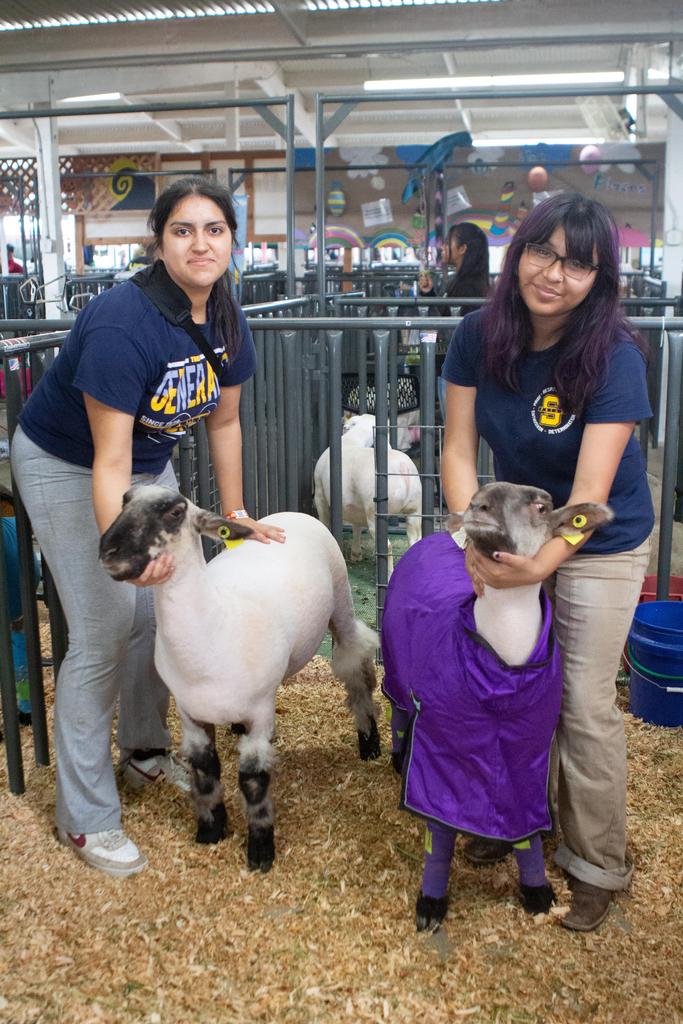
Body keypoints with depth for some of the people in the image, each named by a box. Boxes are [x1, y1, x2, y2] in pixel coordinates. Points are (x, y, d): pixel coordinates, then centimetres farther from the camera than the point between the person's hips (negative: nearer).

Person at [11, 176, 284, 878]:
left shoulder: (226, 320, -9)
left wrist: (236, 515, 5)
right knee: (104, 632, -8)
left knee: (161, 612, 9)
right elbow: (108, 462, -34)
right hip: (67, 468, -7)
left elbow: (223, 421, 3)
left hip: (151, 462, 7)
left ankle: (145, 751, 34)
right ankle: (84, 819, 6)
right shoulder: (122, 322, -32)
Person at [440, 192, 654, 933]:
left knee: (583, 704, 2)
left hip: (598, 545, -4)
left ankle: (597, 867, 22)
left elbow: (590, 491, -31)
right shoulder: (480, 337, -14)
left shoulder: (613, 356, -26)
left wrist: (541, 563, -45)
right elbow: (458, 449, -12)